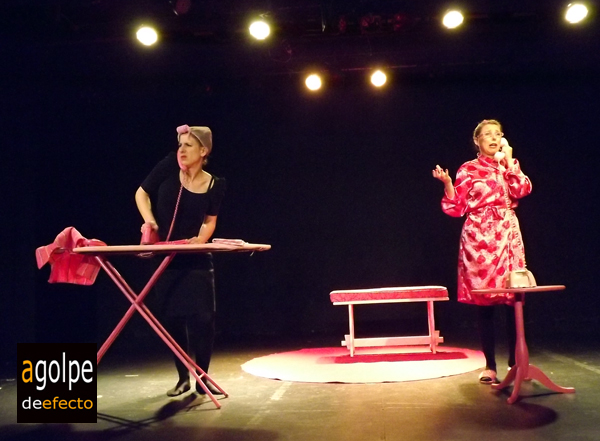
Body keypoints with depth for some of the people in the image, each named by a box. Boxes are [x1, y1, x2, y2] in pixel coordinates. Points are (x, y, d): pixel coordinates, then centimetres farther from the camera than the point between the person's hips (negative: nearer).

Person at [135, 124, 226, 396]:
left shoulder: (215, 185, -6)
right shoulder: (170, 166, -8)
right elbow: (142, 193, 1)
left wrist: (201, 239, -12)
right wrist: (149, 220, -15)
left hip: (196, 260, 0)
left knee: (202, 318, -3)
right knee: (172, 318, 5)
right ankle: (182, 377, 19)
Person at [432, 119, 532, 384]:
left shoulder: (508, 166, 16)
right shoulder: (468, 169, 6)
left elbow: (523, 190, -4)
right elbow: (457, 209, 1)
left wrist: (509, 161, -2)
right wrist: (447, 185, -13)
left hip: (509, 235, 3)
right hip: (479, 235, -3)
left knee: (513, 298, -2)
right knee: (483, 301, -2)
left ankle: (515, 362, 9)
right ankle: (490, 365, 5)